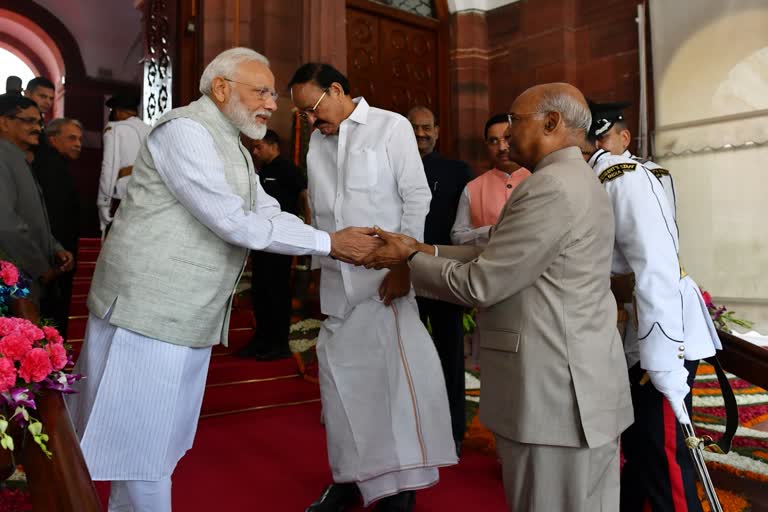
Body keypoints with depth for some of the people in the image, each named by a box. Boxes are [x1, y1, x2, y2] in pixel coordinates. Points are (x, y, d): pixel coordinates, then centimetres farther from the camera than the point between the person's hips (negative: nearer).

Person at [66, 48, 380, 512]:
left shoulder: (232, 147, 16)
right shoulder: (185, 130, -15)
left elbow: (270, 215, 10)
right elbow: (233, 222, -23)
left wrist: (349, 246, -1)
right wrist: (329, 242, -19)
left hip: (192, 315, 9)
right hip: (152, 308, -9)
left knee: (164, 437, 17)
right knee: (142, 438, 2)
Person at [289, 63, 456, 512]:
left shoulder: (391, 126, -1)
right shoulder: (317, 142, 15)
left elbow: (417, 197, -6)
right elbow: (318, 212, 16)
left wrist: (402, 264, -12)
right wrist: (322, 263, 10)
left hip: (383, 273, -5)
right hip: (336, 279, 5)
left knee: (392, 369, -9)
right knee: (340, 373, 6)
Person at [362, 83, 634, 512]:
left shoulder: (551, 187, -19)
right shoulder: (575, 180, 14)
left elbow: (480, 284, -18)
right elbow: (496, 257, 12)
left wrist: (409, 260, -4)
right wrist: (425, 252, 7)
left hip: (556, 394, -10)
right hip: (579, 388, 10)